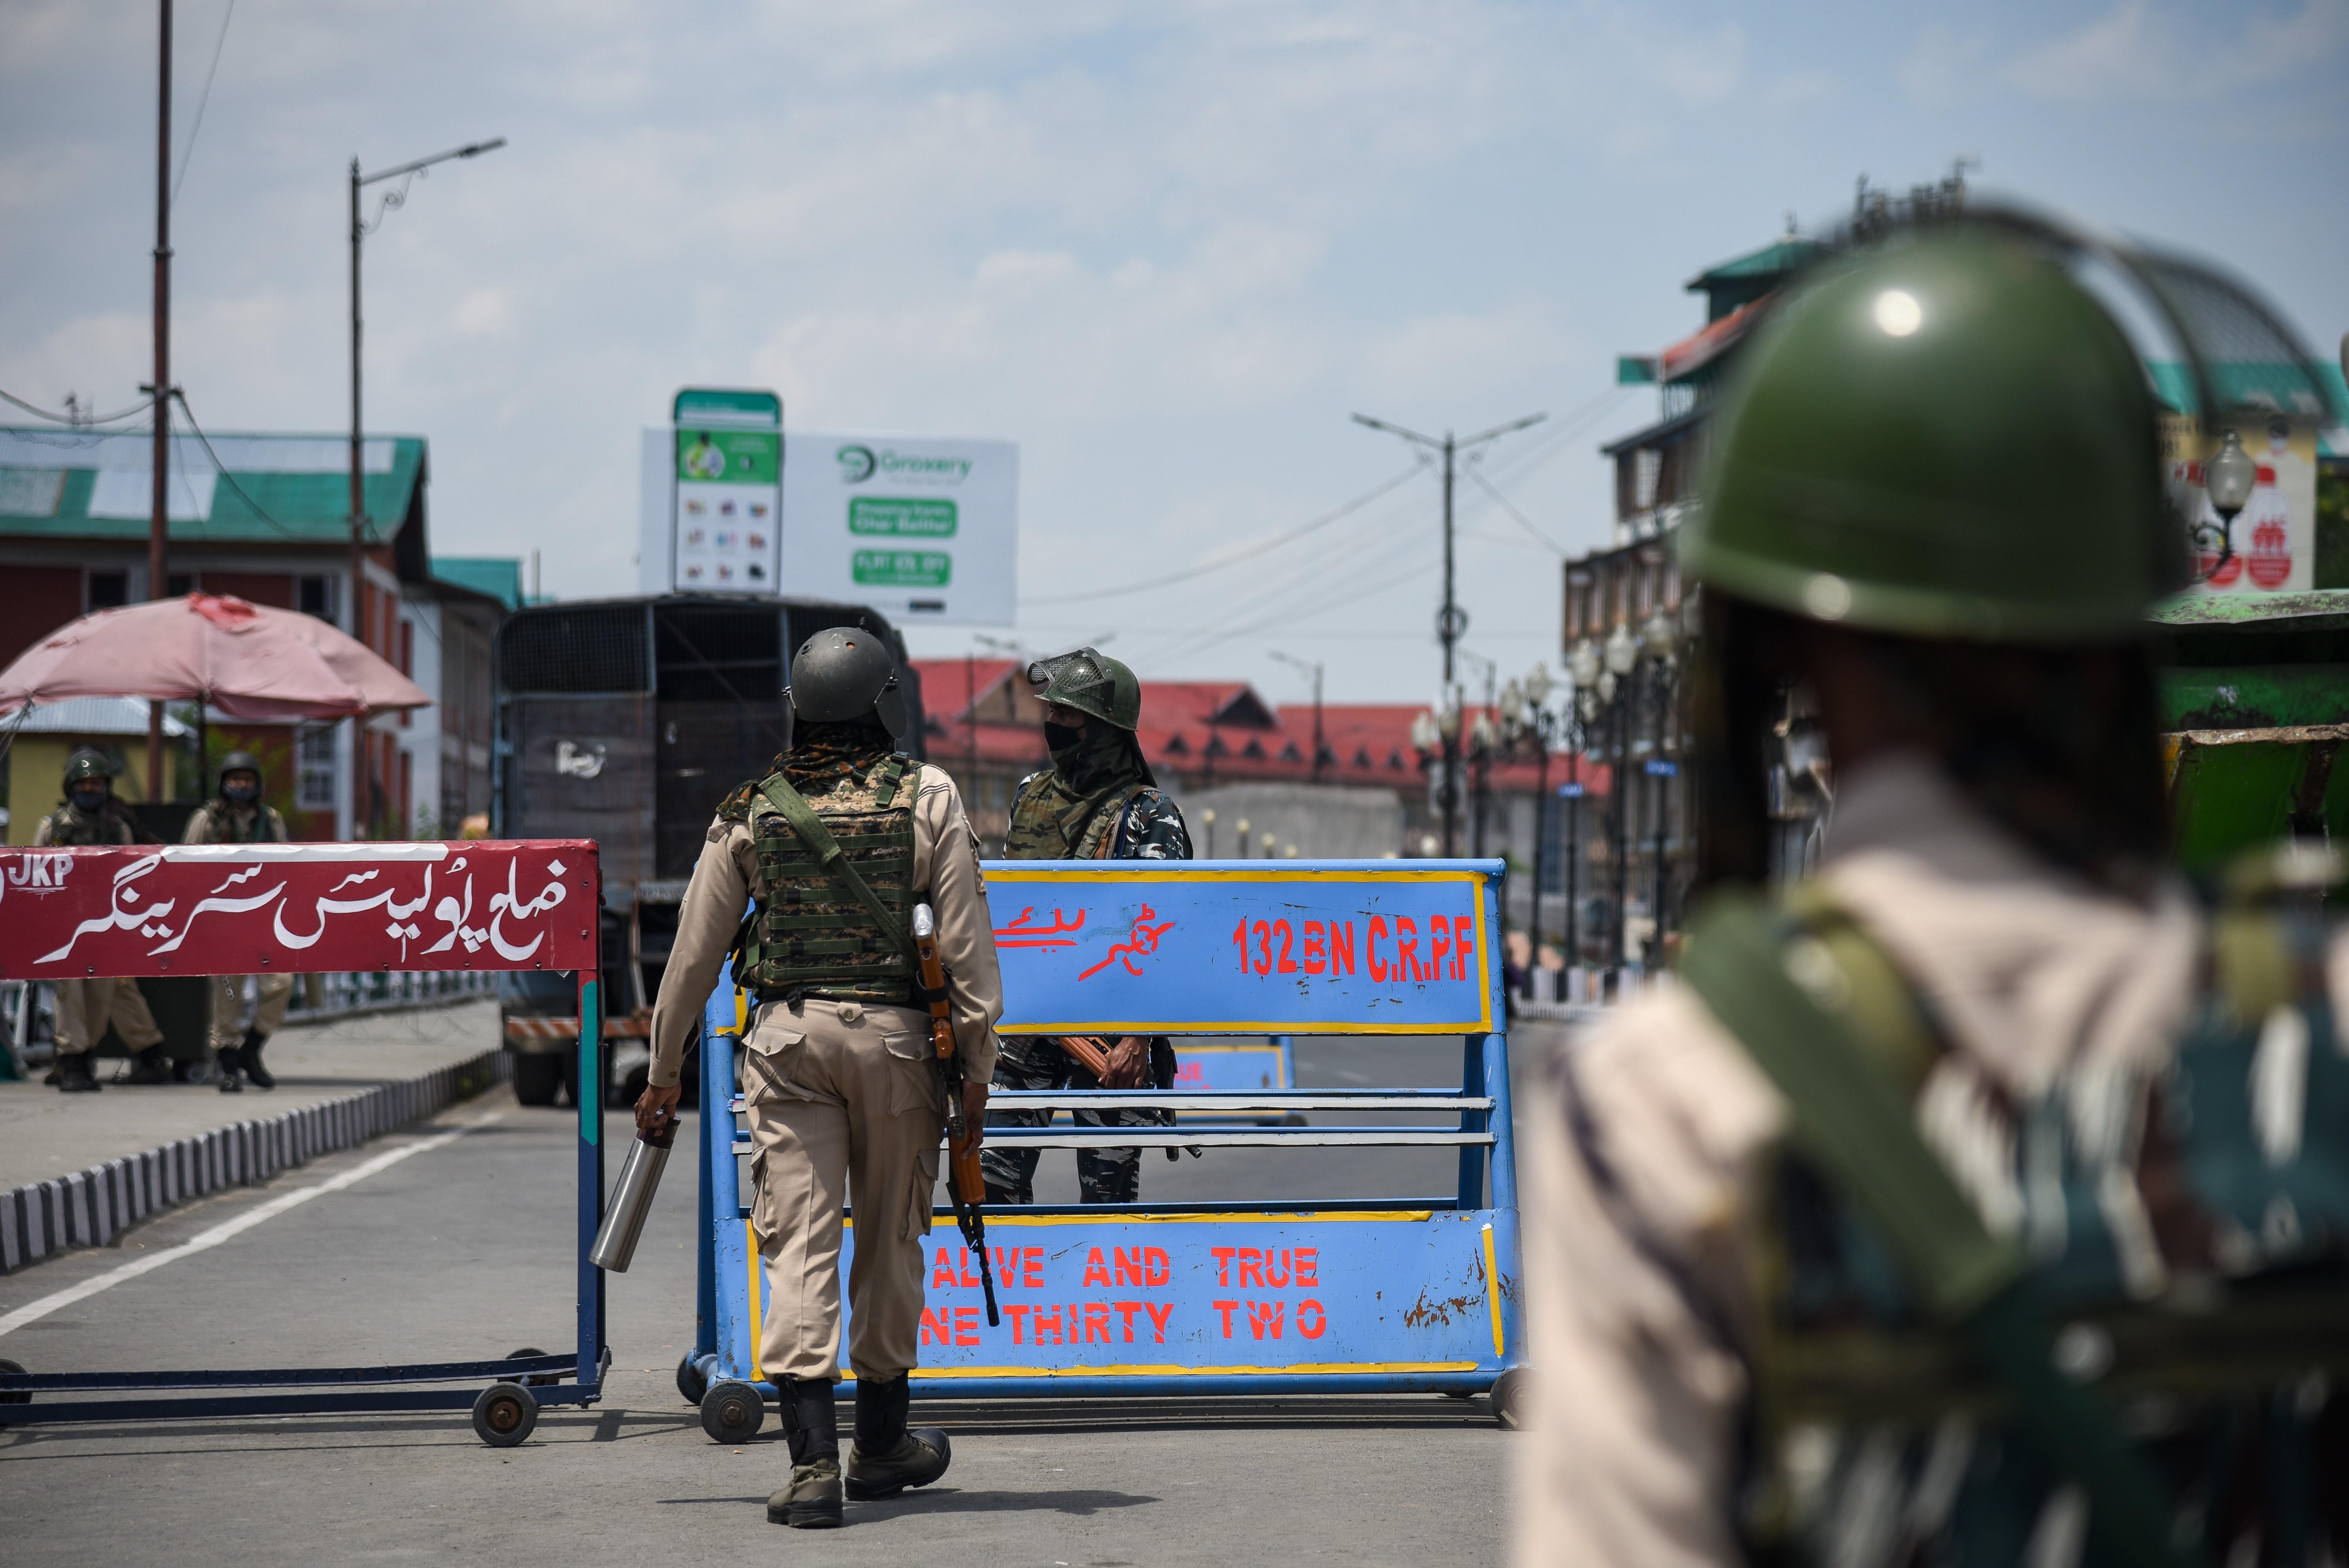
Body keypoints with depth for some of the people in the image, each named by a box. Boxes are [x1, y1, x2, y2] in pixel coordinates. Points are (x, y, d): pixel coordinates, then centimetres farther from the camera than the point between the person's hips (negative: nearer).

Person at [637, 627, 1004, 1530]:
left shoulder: (751, 810, 6)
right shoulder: (928, 797, 2)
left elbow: (695, 951, 9)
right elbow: (967, 939, -2)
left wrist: (663, 1072, 18)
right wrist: (978, 1064, 4)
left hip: (786, 1033, 0)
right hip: (893, 1033, 0)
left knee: (800, 1244, -2)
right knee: (890, 1241, 14)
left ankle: (814, 1462, -12)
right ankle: (881, 1445, 27)